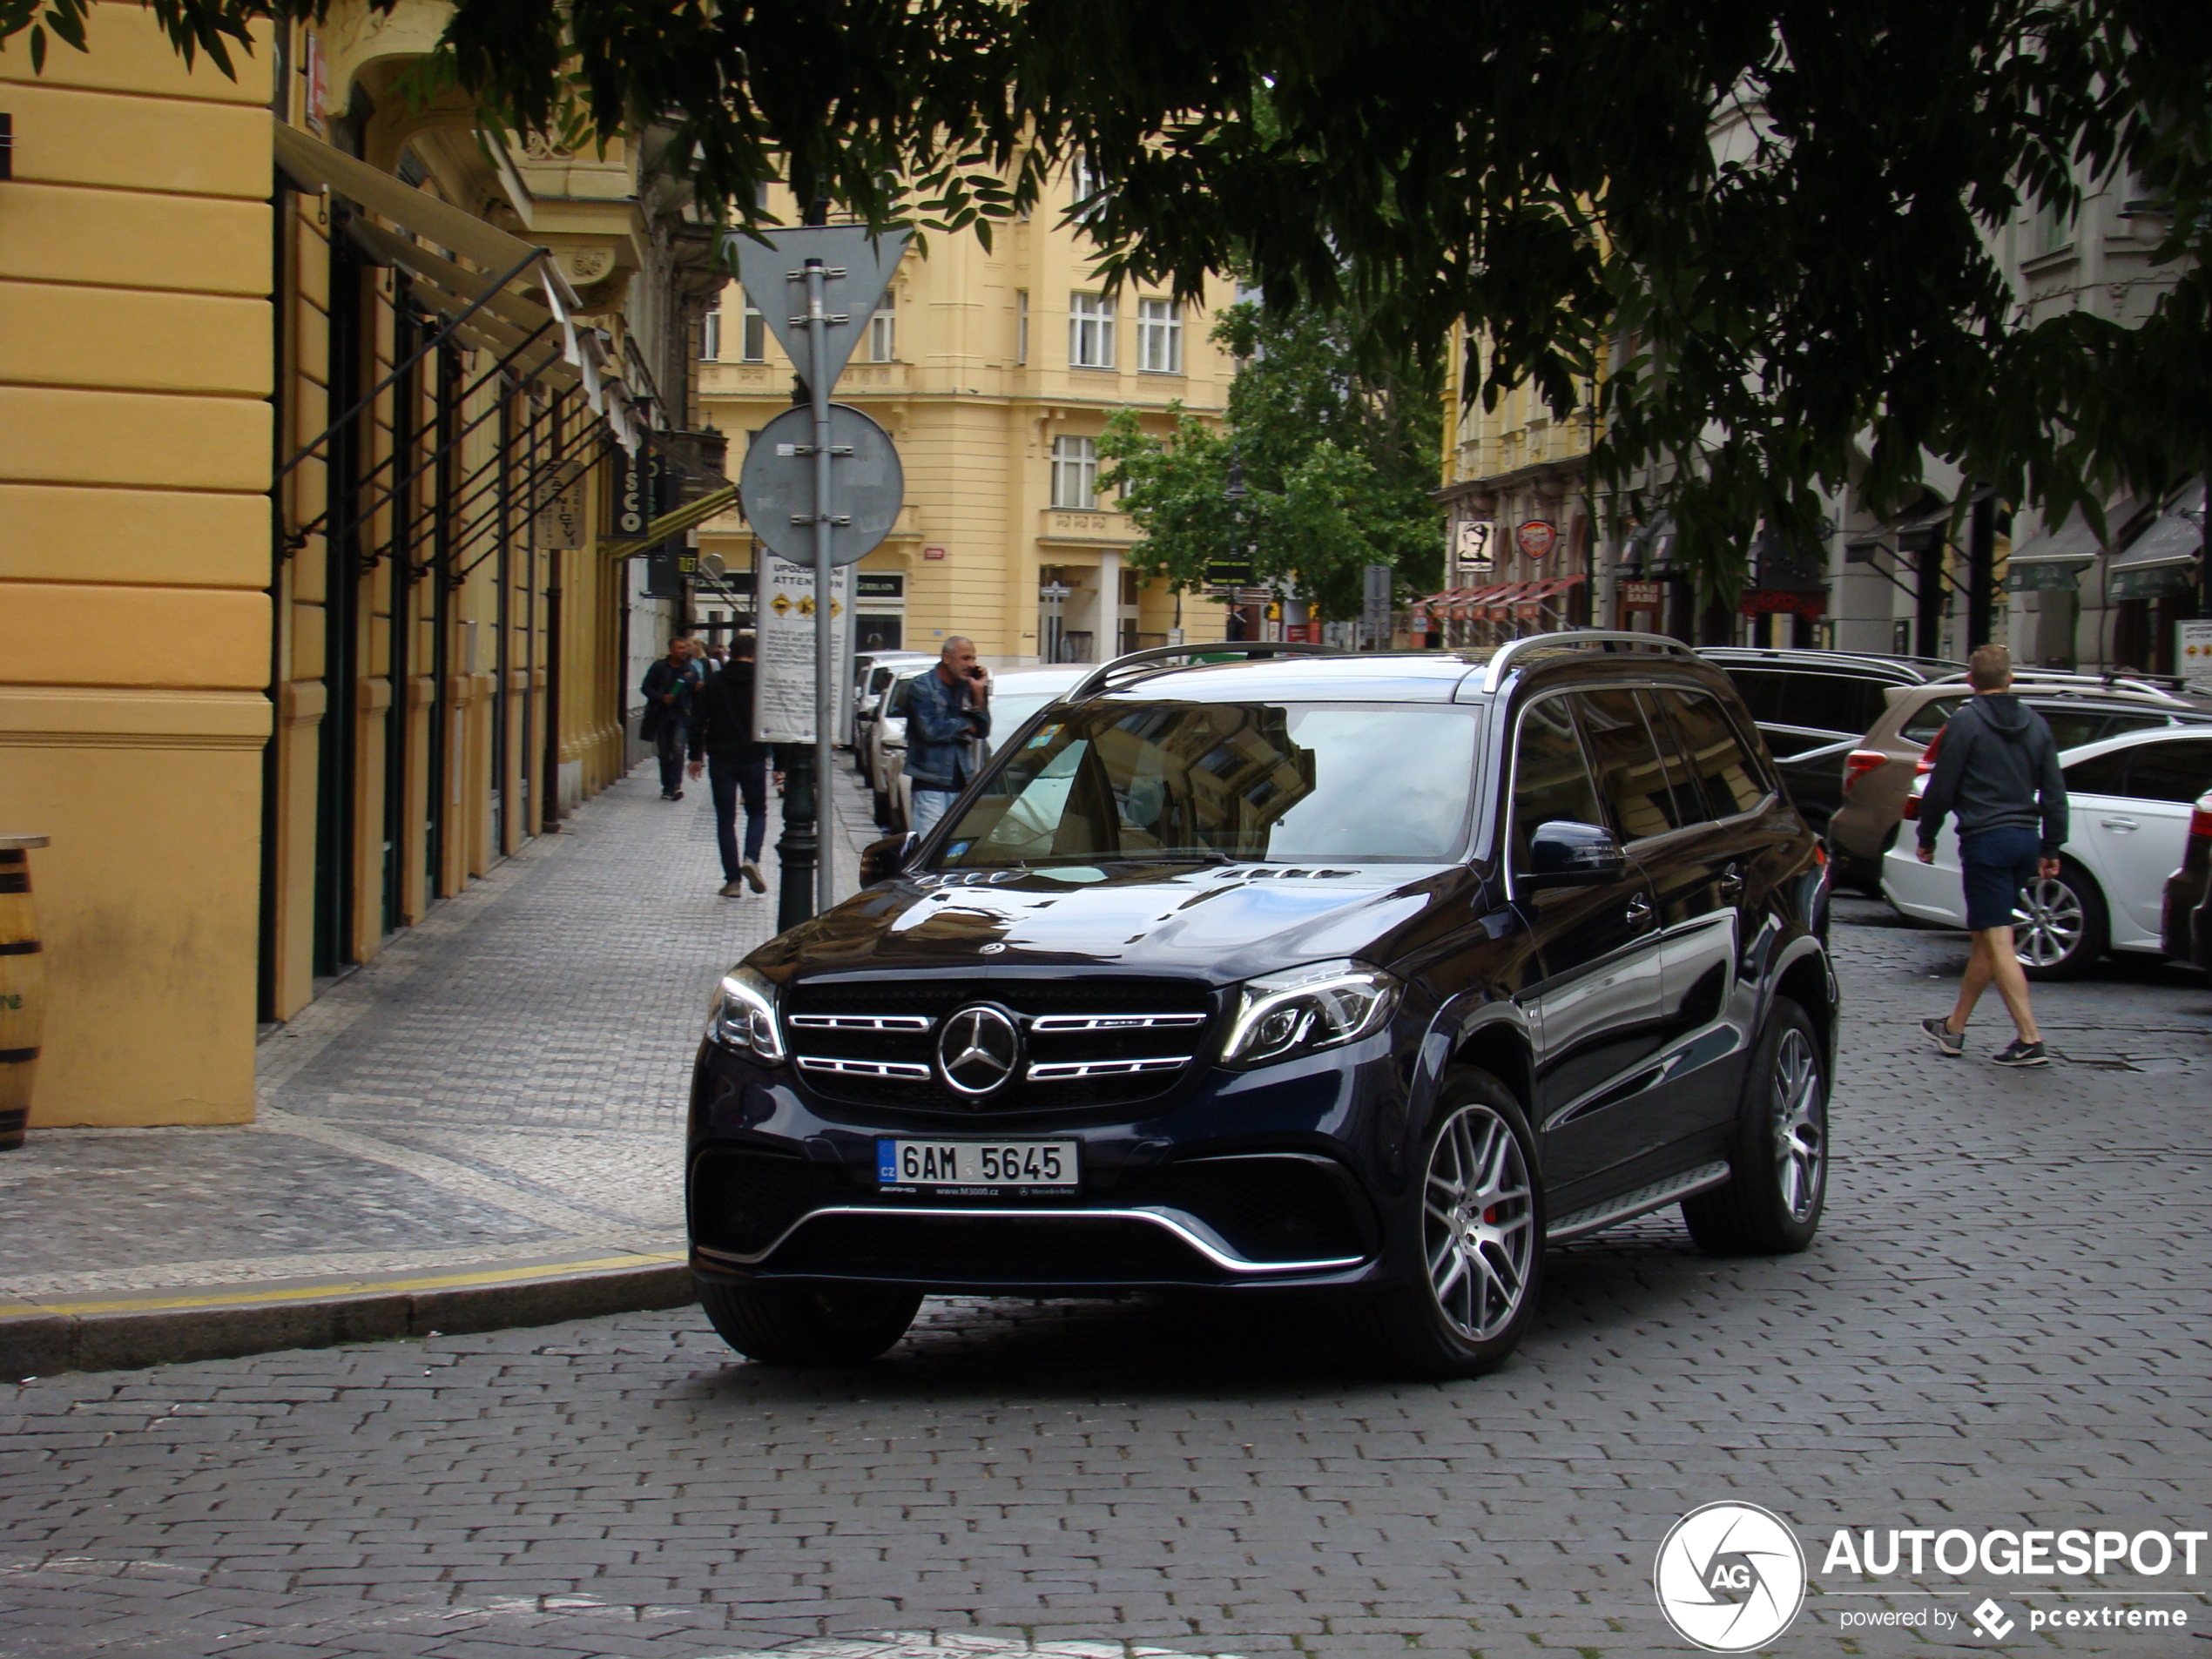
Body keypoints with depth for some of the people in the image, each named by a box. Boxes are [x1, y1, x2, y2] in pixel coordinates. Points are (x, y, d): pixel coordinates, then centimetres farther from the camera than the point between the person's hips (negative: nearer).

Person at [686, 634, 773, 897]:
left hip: (721, 759, 0)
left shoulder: (713, 685, 2)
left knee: (725, 819, 6)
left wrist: (696, 756, 8)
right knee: (757, 812, 16)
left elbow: (698, 722, 1)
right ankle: (751, 858, -10)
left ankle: (733, 880, 1)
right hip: (753, 759, 0)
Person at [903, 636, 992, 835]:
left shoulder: (965, 688, 13)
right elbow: (930, 729, -16)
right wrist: (965, 726, -1)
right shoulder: (921, 687, -3)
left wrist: (979, 693, -2)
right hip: (931, 781, -6)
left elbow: (983, 731, 8)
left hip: (960, 781, 6)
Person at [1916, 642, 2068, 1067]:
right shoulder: (2036, 724, 10)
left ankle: (2030, 1039, -15)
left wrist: (1927, 838, 6)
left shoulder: (1966, 723, -8)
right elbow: (2054, 792, 12)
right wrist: (2051, 848, 18)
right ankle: (1954, 1027, 27)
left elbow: (1941, 789, -7)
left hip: (1985, 840, -7)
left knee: (1997, 942, -7)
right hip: (2025, 840, 7)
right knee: (1988, 939, 16)